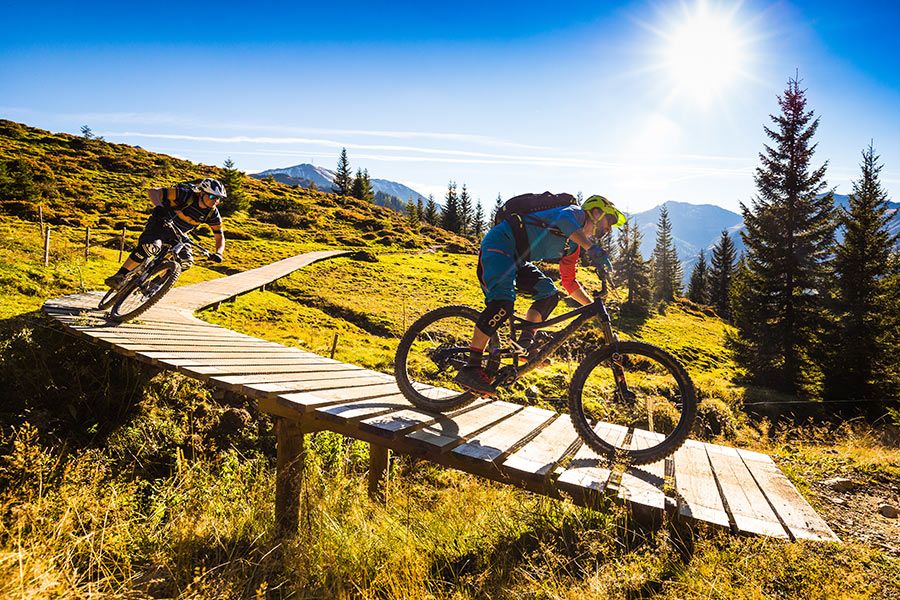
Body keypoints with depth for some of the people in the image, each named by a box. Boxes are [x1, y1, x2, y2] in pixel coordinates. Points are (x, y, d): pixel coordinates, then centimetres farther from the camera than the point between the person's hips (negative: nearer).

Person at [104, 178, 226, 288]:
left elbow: (220, 236, -5)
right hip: (159, 225, -5)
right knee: (151, 246, -34)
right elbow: (152, 191, -26)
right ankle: (119, 276, -26)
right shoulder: (185, 195, -26)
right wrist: (159, 206, -46)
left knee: (186, 261, -18)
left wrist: (218, 253, -24)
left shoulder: (213, 214, -14)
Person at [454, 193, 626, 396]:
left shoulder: (574, 246, 22)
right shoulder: (577, 212, -3)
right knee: (502, 303, -26)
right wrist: (592, 248, -41)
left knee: (549, 293, -3)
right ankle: (471, 368, -28)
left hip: (516, 259, 10)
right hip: (500, 242, -10)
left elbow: (569, 282, 28)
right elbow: (563, 219, -29)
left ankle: (525, 343, -5)